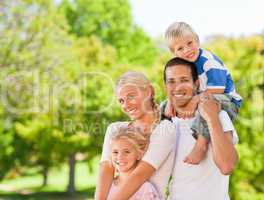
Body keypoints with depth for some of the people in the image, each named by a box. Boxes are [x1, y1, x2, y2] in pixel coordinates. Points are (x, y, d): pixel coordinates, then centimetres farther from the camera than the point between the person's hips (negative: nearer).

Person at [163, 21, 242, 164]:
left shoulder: (210, 61, -23)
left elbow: (217, 91, -29)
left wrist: (195, 100, -39)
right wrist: (171, 102, -16)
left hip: (228, 104, -8)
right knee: (164, 107, 7)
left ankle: (201, 144, -39)